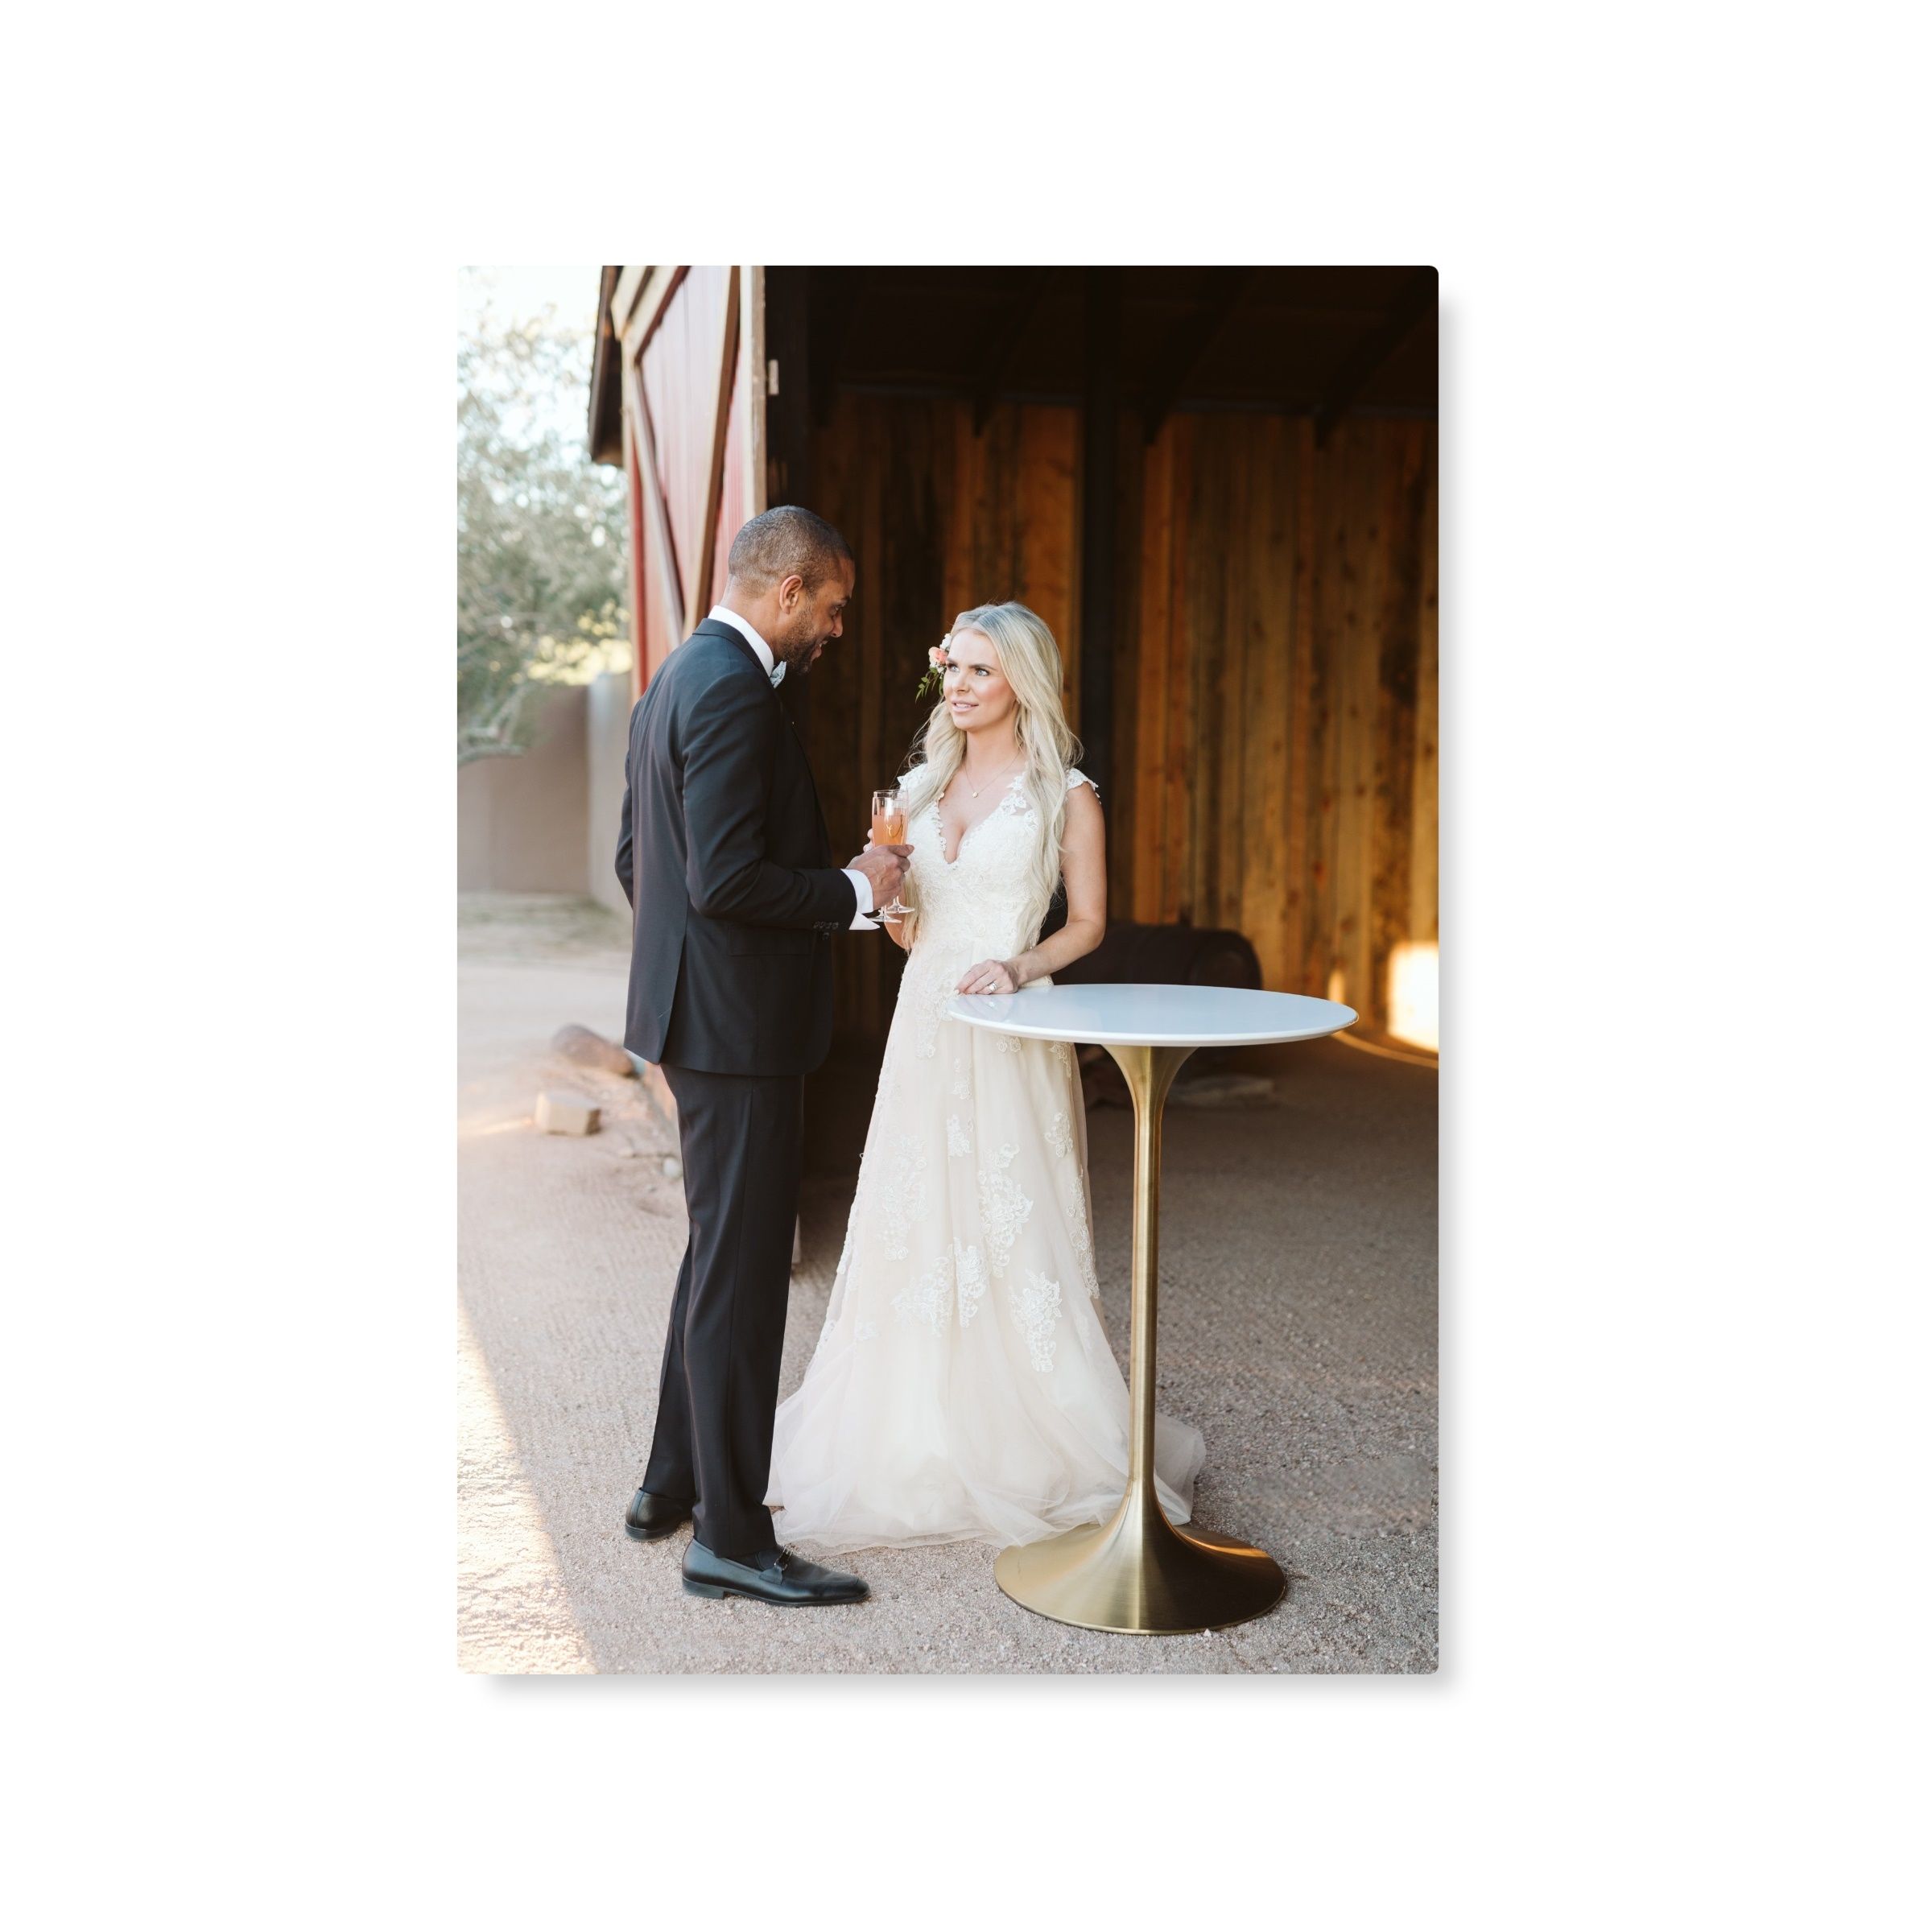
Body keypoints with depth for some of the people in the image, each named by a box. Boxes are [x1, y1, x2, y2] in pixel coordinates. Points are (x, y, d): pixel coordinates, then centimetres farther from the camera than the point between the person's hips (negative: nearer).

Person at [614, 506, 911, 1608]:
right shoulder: (736, 695, -19)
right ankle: (730, 1536, 7)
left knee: (721, 1256, 20)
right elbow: (726, 880, -25)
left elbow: (635, 859, 19)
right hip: (739, 1023, -11)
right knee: (742, 1273, -3)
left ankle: (675, 1482, 31)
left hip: (696, 1009, 11)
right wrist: (854, 890, -14)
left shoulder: (678, 680, 14)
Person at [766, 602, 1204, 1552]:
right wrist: (886, 888, -6)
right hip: (925, 1023, 5)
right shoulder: (922, 784, 11)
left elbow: (1088, 922, 0)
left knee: (1017, 1227, -2)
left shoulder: (1064, 794, -3)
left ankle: (1037, 1444, 13)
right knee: (914, 1220, 6)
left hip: (1010, 1037, -5)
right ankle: (919, 1438, 18)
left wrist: (1019, 965, -15)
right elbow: (908, 930, 14)